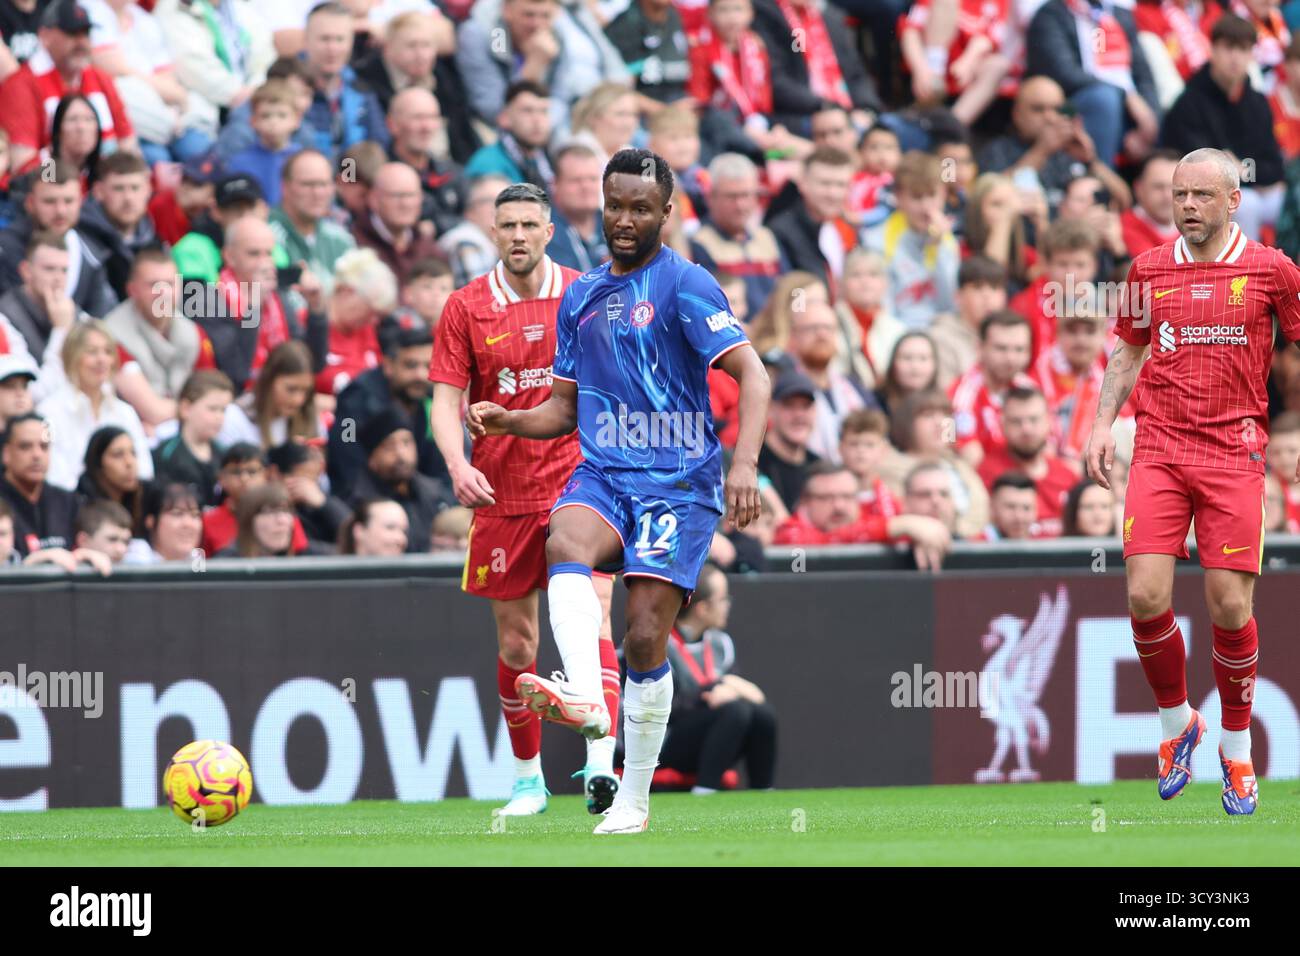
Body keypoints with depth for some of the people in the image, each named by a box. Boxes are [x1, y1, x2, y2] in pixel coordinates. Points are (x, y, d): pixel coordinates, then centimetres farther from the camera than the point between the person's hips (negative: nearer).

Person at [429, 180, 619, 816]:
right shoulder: (466, 308, 1)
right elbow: (446, 400, -2)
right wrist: (457, 464, -20)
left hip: (580, 483, -1)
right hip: (502, 495, 1)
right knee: (516, 645, 7)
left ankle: (601, 764, -27)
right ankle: (528, 778, 22)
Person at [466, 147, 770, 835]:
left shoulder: (684, 285, -4)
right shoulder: (580, 297, 16)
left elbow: (752, 377, -12)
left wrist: (744, 464, -26)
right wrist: (509, 420, 2)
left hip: (679, 481, -4)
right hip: (602, 474, 4)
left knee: (644, 638, -10)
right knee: (565, 543, -31)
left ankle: (634, 799, 3)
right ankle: (585, 696, -49)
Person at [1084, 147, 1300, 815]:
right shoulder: (1149, 269, 9)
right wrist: (1104, 423, 10)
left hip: (1234, 452, -2)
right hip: (1158, 451, 2)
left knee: (1229, 605, -7)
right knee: (1146, 597, -10)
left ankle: (1236, 746, 12)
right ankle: (1177, 722, 14)